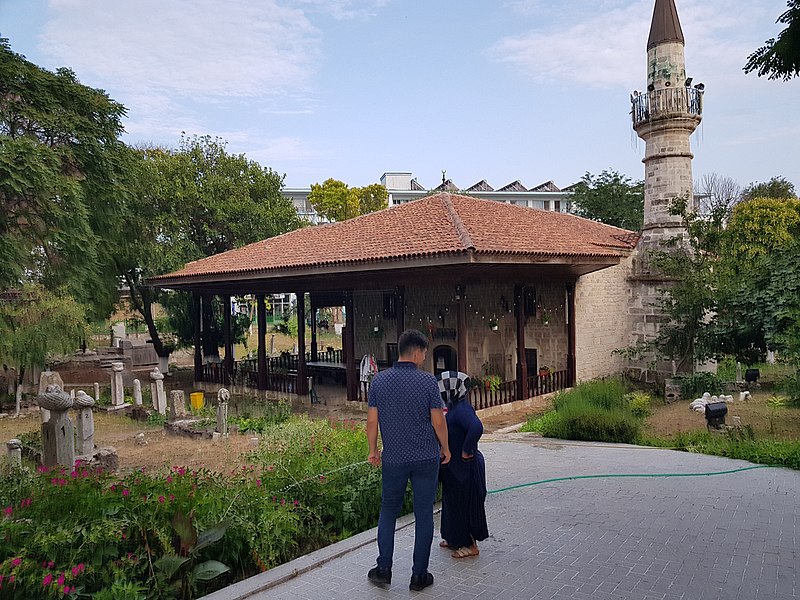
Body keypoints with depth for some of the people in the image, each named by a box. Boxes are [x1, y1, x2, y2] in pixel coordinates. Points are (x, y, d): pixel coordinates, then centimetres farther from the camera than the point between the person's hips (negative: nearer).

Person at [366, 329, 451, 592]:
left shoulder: (380, 380, -4)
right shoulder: (427, 381, -11)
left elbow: (372, 420, 0)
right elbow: (438, 422, -8)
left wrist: (373, 450, 13)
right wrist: (445, 448, 8)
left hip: (393, 459, 2)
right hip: (426, 458, -2)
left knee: (388, 511, 18)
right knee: (423, 515, 9)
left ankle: (383, 569, 20)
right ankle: (419, 575, 16)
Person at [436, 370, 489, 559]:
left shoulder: (462, 409, -25)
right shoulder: (454, 407, 7)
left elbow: (477, 428, -41)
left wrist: (466, 451, -31)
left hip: (465, 467, -10)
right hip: (455, 466, 10)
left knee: (465, 504, 3)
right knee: (453, 502, 21)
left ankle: (471, 545, 17)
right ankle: (455, 538, 36)